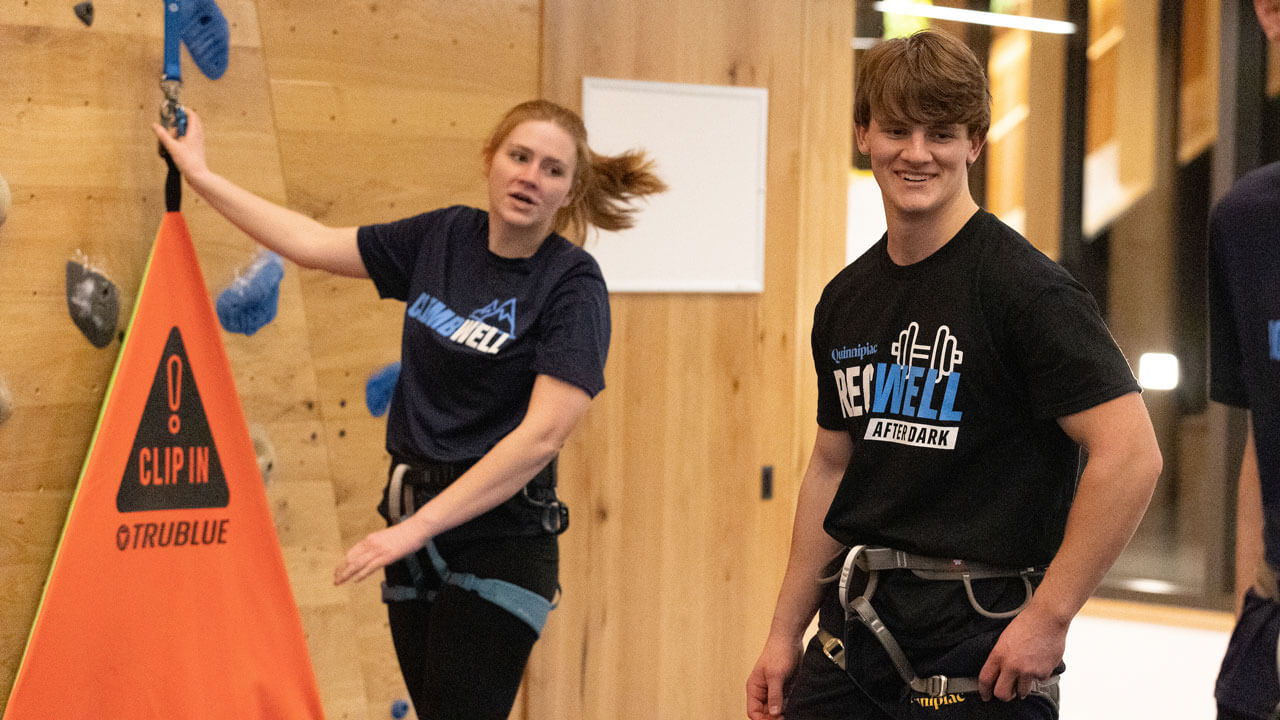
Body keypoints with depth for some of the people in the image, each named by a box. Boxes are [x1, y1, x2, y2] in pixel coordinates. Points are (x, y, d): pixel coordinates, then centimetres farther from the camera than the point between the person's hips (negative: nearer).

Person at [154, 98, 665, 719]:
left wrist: (418, 527, -23)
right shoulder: (446, 237, 5)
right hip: (416, 534, 6)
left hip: (499, 542, -6)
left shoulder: (572, 284, -13)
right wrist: (201, 176, 20)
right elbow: (314, 244, 16)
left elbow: (542, 436, -21)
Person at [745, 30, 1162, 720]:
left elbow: (1130, 455, -19)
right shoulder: (846, 300, 10)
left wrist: (1047, 617, -18)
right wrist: (784, 634, 16)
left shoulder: (1024, 287, -13)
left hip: (977, 649, -6)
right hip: (854, 637, 6)